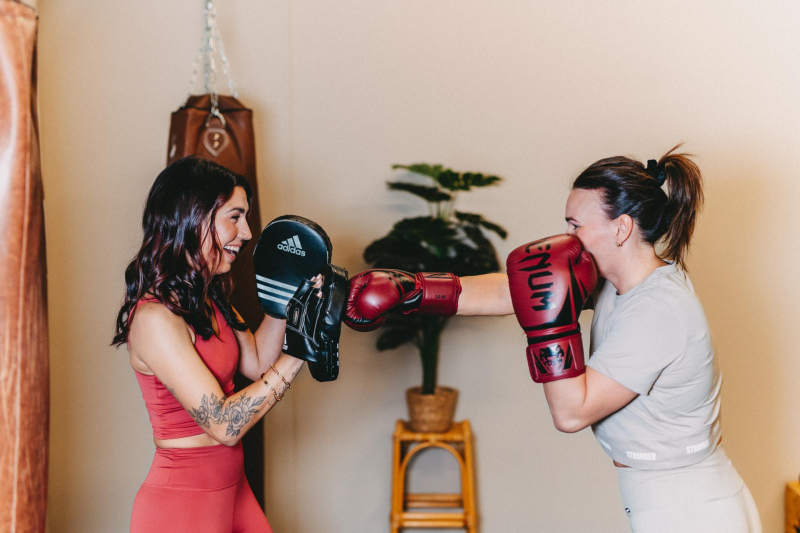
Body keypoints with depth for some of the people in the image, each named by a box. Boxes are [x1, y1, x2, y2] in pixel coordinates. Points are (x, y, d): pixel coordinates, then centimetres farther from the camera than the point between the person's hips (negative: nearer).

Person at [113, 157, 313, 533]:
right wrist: (300, 351, -24)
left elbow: (256, 362, 10)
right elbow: (224, 425, -25)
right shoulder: (155, 318, -23)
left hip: (231, 489, 8)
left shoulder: (208, 298, 5)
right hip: (181, 502, -8)